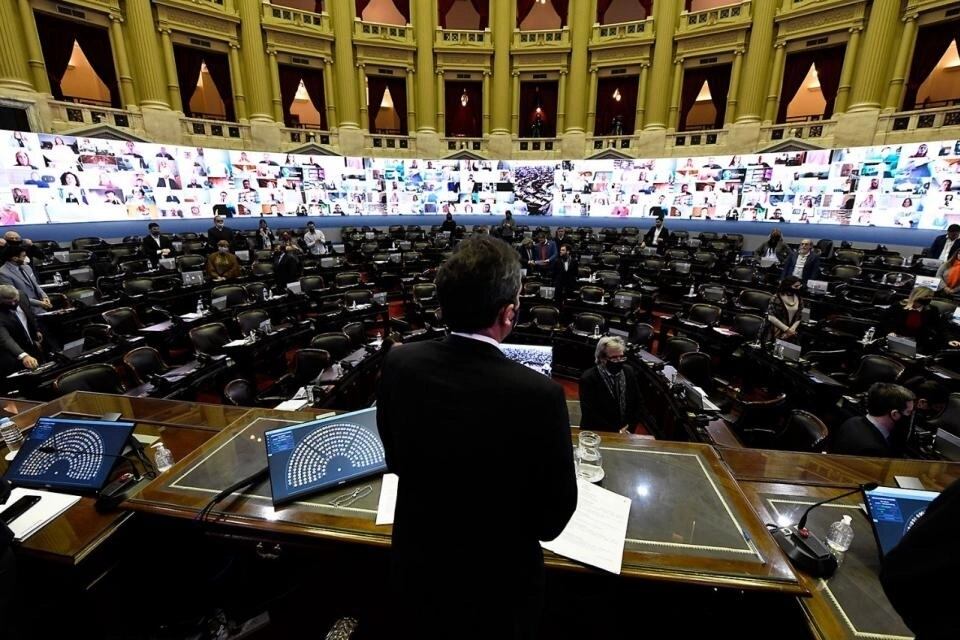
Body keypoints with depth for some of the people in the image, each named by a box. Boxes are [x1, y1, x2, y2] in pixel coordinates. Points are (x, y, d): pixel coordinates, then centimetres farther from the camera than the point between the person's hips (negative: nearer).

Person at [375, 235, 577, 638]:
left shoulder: (399, 364, -20)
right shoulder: (539, 395, -33)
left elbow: (396, 461, -3)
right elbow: (553, 518, -17)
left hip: (416, 568, 3)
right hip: (498, 586, -2)